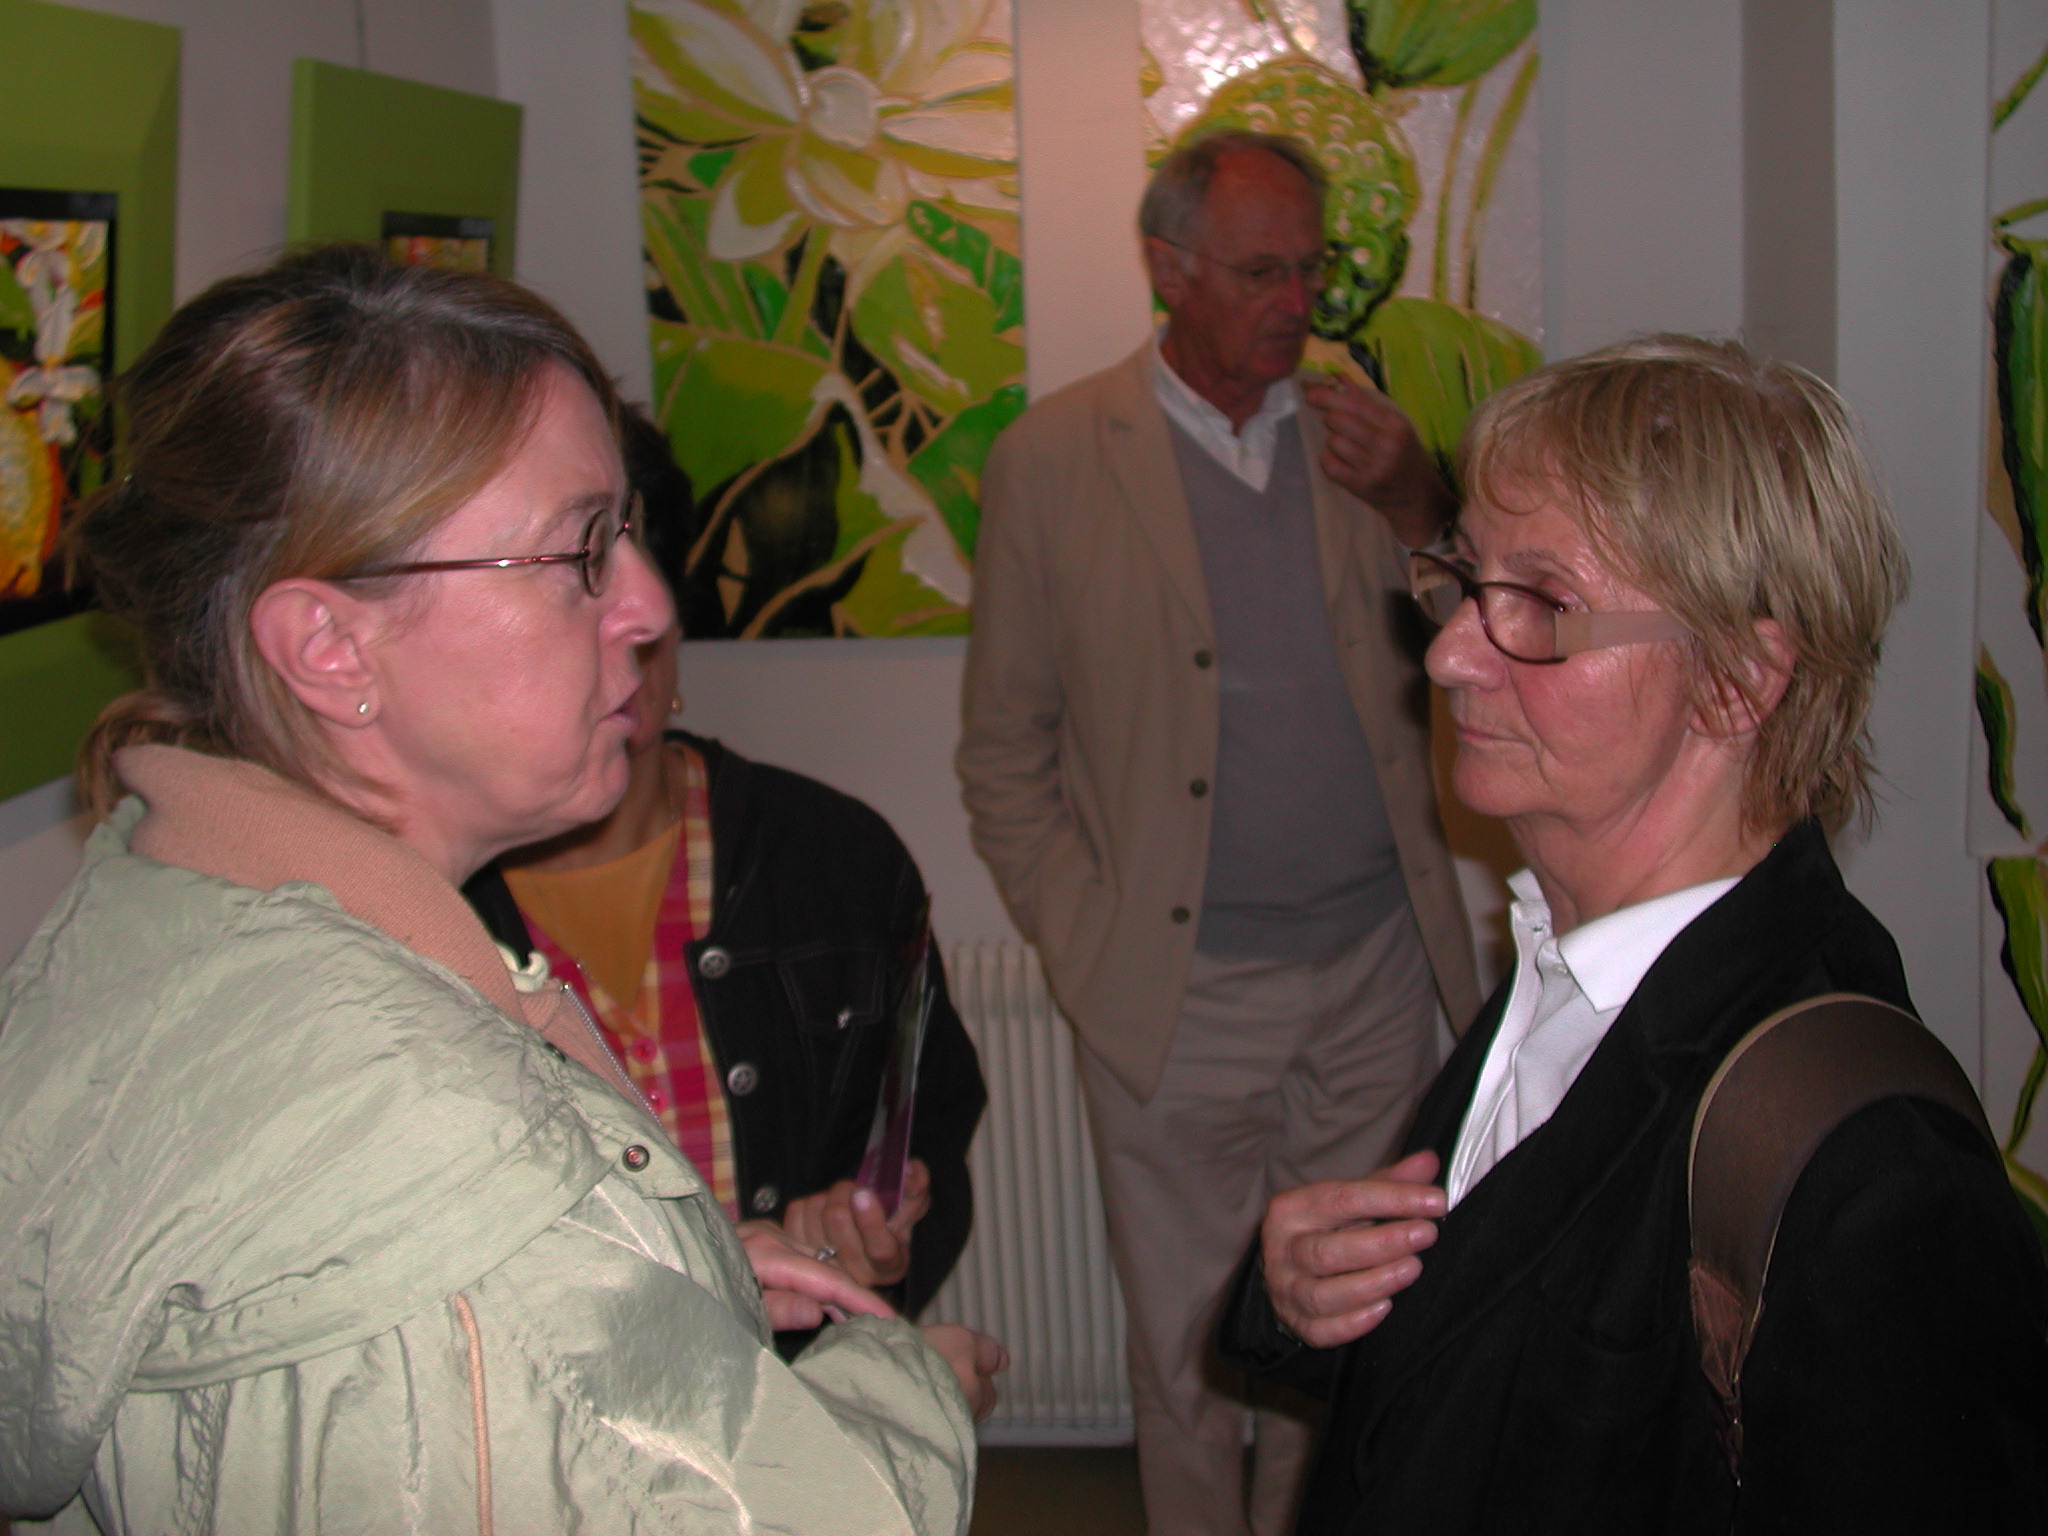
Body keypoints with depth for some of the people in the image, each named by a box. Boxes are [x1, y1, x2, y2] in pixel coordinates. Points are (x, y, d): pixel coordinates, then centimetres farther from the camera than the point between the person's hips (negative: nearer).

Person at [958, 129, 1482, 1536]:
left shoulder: (1362, 442, 6)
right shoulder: (1054, 459, -4)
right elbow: (1004, 746, 1)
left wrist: (1419, 512, -9)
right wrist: (1076, 935, -6)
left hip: (1376, 965, 3)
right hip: (1179, 990, -3)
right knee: (1195, 1339, 10)